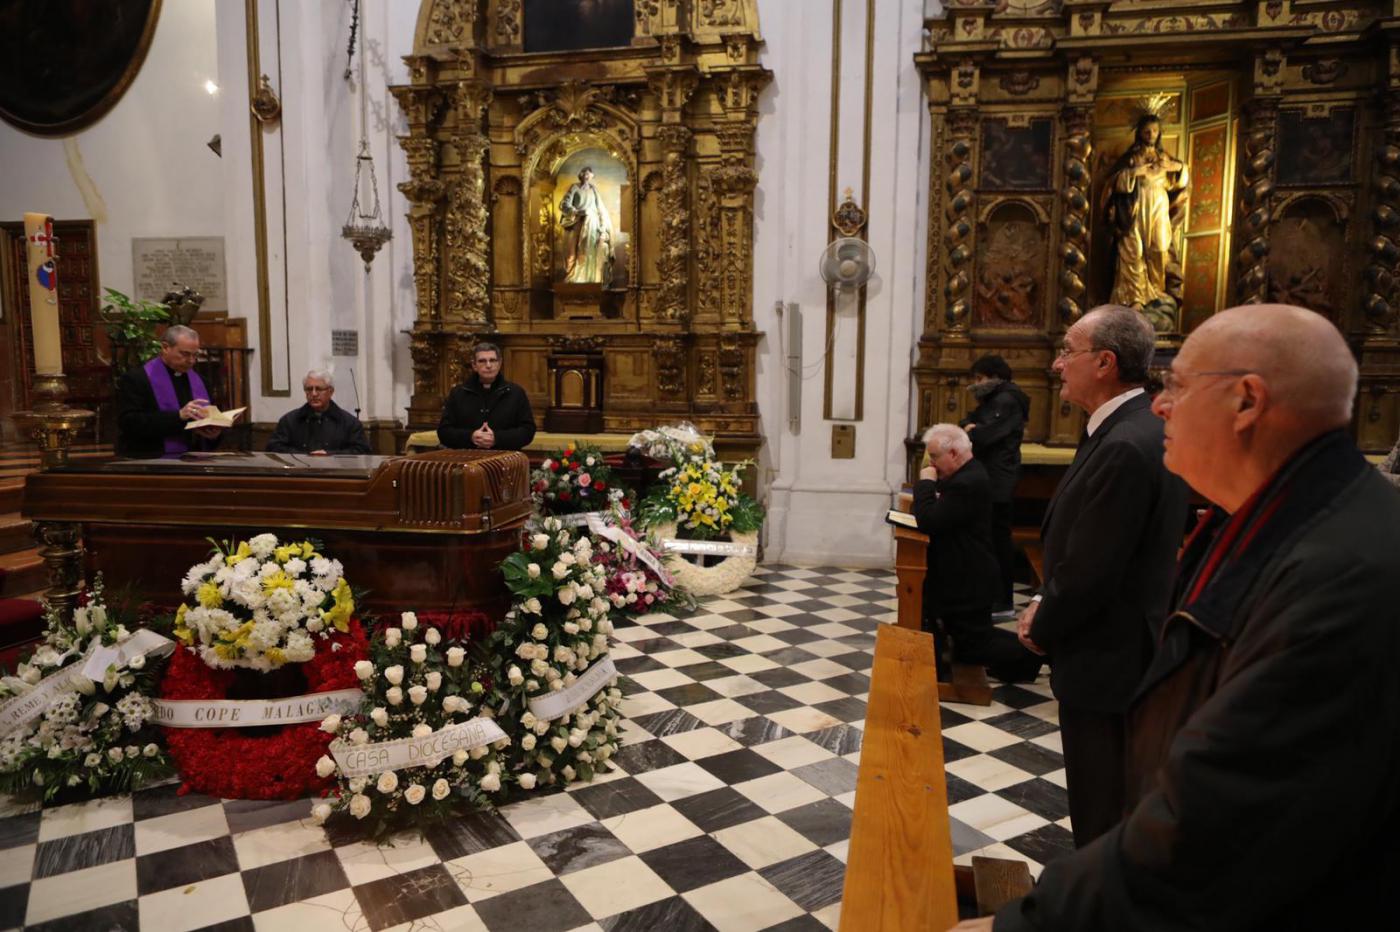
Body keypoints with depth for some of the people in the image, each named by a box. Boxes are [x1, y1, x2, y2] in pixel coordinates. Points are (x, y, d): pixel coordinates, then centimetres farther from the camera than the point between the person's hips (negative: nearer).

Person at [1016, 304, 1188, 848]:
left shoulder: (1124, 447, -25)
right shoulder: (1139, 431, 7)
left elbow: (1090, 572, -24)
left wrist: (1041, 627, -8)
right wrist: (1047, 605, 5)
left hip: (1106, 662, -10)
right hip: (1124, 655, 10)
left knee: (1102, 819, 6)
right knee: (1109, 806, 23)